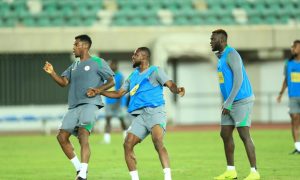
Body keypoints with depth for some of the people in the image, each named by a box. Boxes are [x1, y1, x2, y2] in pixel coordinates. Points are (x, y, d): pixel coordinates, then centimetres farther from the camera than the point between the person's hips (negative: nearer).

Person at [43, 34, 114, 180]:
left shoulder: (97, 63, 3)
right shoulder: (74, 66, 22)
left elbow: (111, 81, 3)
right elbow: (63, 82, 12)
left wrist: (98, 90, -13)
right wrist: (52, 73, -5)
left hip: (90, 104, -8)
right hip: (74, 107, 8)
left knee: (83, 135, -23)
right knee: (62, 136, 1)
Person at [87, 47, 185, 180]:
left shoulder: (155, 71, 5)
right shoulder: (133, 76, 23)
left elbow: (170, 85, -10)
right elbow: (118, 93, 31)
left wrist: (177, 89, -33)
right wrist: (99, 92, 21)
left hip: (155, 111, -7)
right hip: (140, 115, 7)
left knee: (157, 140, -29)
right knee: (127, 144, -6)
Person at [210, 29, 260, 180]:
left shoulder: (231, 55, -14)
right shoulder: (221, 57, 17)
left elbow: (238, 79, -21)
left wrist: (228, 103, -22)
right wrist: (226, 103, 20)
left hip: (241, 101, -10)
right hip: (230, 103, 10)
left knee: (244, 135, -10)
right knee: (225, 134, 8)